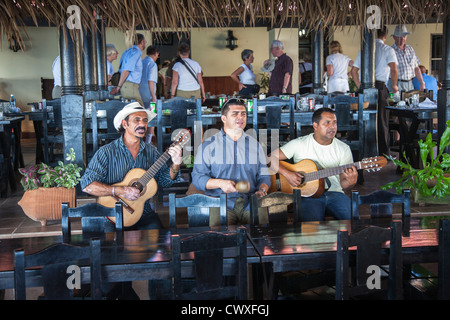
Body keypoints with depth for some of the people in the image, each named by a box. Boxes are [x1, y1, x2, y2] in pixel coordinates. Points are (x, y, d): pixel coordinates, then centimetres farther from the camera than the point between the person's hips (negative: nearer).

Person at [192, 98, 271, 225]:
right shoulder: (208, 145, 7)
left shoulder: (255, 145, 18)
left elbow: (264, 176, 19)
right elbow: (197, 178, 2)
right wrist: (220, 183, -15)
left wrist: (262, 190, -3)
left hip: (250, 202, 4)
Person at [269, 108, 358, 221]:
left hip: (334, 192, 3)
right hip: (307, 195, -3)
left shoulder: (344, 149, 7)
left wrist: (350, 182, -19)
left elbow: (343, 183, 5)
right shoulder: (299, 144, 0)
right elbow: (270, 159, -2)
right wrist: (287, 174, -16)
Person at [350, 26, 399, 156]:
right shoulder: (387, 50, 0)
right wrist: (394, 85, -1)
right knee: (382, 122, 2)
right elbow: (394, 69, -15)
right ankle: (383, 154, 5)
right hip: (380, 87, -4)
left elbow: (353, 71, 15)